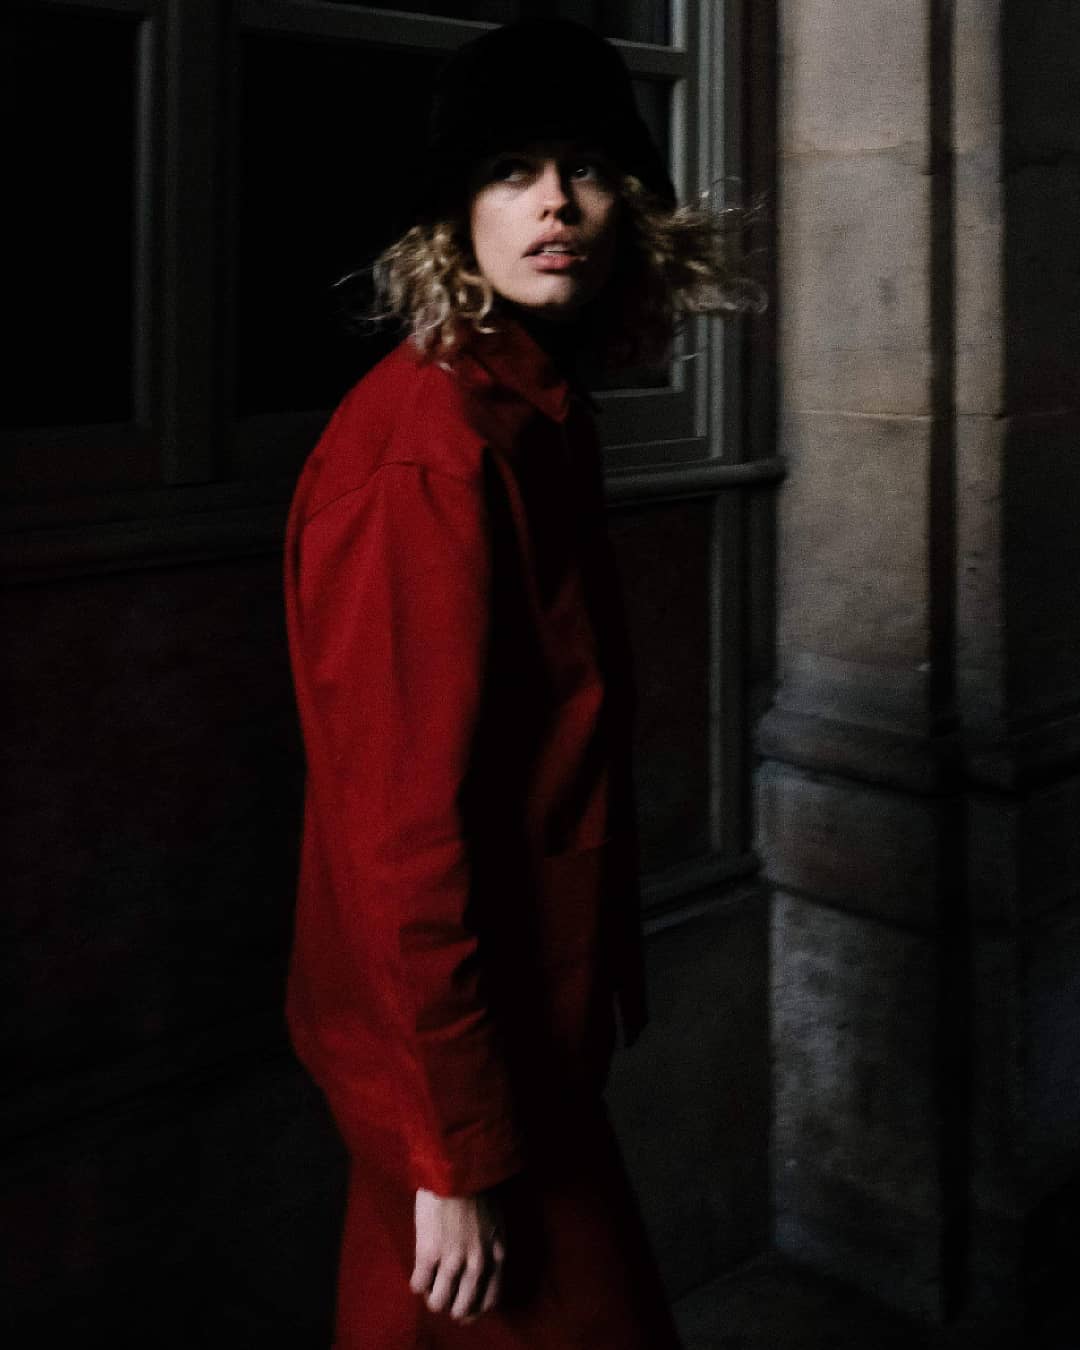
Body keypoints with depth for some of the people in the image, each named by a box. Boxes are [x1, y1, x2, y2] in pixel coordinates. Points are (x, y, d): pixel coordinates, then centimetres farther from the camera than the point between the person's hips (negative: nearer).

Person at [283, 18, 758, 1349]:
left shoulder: (538, 411, 6)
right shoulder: (430, 449, -23)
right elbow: (404, 821, -25)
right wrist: (457, 1159, -21)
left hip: (527, 1016, 9)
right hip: (455, 1041, -9)